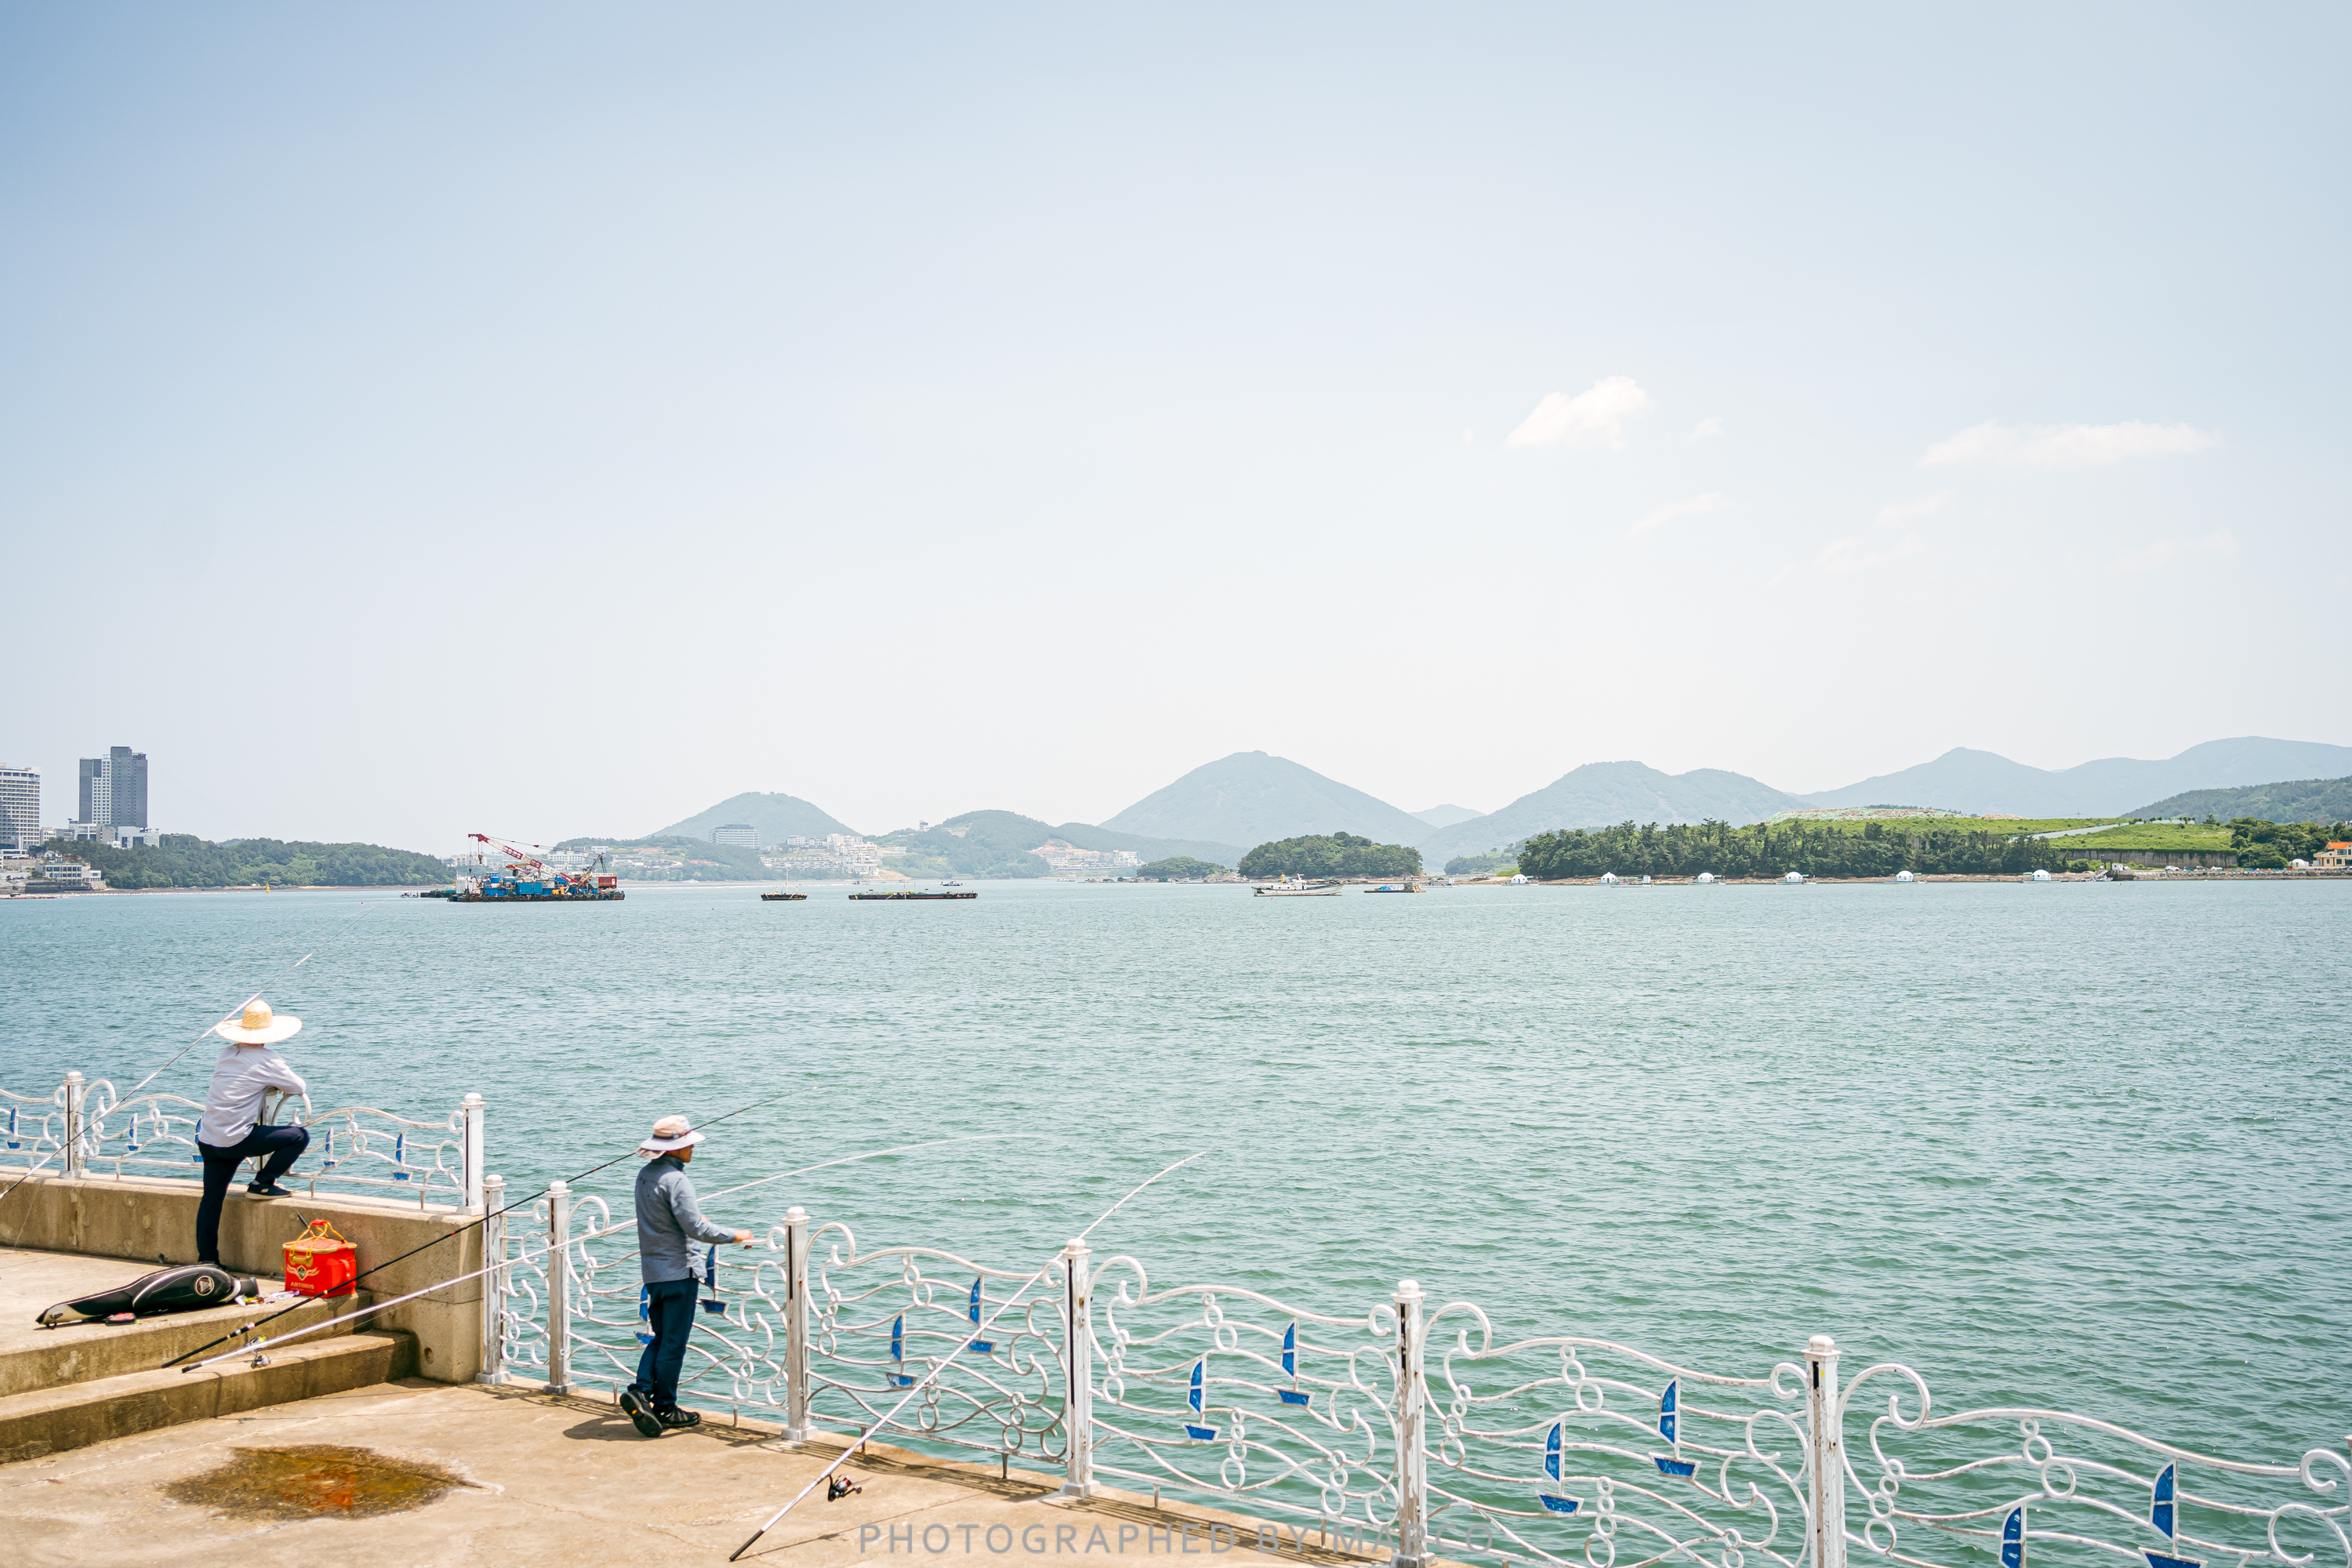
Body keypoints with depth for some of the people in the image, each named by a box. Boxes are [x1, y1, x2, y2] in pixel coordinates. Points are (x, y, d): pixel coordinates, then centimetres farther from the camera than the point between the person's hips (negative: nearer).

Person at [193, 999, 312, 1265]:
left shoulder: (227, 1054, 12)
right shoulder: (267, 1061, -8)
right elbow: (301, 1088, 0)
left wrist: (271, 1082, 19)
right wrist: (281, 1081, 21)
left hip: (208, 1139, 7)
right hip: (236, 1139, -7)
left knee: (211, 1199, 14)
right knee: (300, 1136, 2)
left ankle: (206, 1259, 17)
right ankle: (262, 1184, 3)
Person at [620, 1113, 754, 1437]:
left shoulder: (645, 1175, 8)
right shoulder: (675, 1180, -19)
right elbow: (696, 1227, -22)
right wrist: (734, 1235, -11)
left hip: (652, 1270, 8)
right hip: (676, 1271, -8)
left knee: (661, 1337, 18)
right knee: (674, 1343, 2)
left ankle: (640, 1392, 5)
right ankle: (665, 1409, 9)